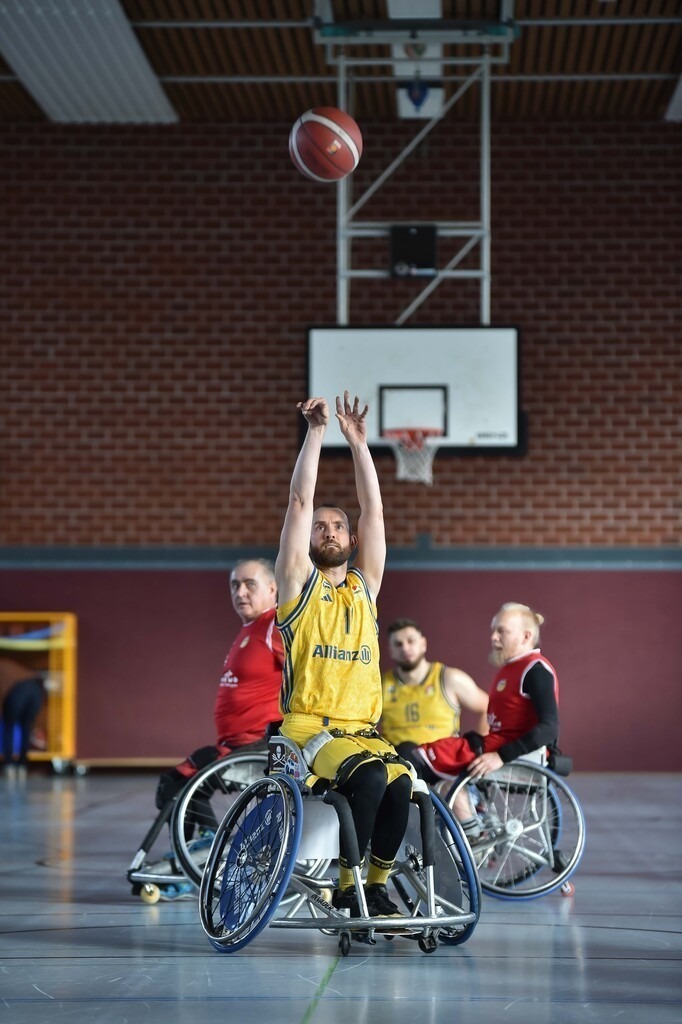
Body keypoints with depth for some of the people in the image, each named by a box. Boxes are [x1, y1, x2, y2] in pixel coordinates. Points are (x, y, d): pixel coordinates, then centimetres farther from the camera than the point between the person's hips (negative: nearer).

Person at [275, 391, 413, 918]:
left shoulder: (364, 585, 18)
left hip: (364, 729, 4)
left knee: (401, 784, -26)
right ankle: (346, 888, -17)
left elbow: (374, 508, 12)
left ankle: (378, 886, -8)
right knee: (369, 776, -32)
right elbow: (300, 501, 1)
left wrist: (358, 441, 8)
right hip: (309, 729, -4)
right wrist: (316, 432, -1)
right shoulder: (299, 583, 8)